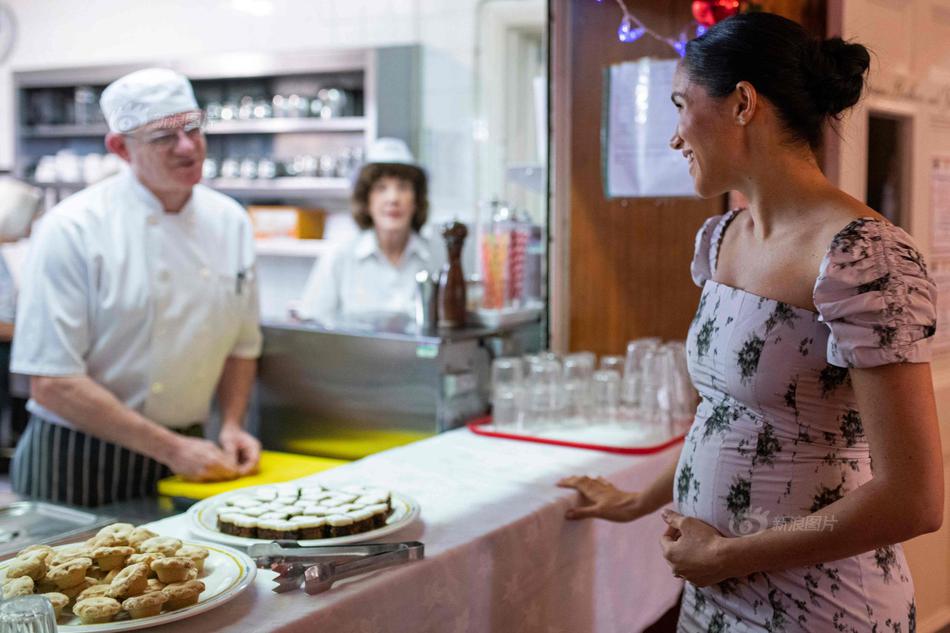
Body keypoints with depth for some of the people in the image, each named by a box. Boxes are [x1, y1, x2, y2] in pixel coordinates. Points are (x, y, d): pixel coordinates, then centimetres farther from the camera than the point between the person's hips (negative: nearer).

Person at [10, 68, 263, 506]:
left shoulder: (229, 221, 2)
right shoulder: (71, 228, -16)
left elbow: (242, 343, 14)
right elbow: (52, 384, -19)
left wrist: (231, 425, 0)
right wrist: (171, 449, -18)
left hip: (186, 458, 5)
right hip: (78, 466, -4)